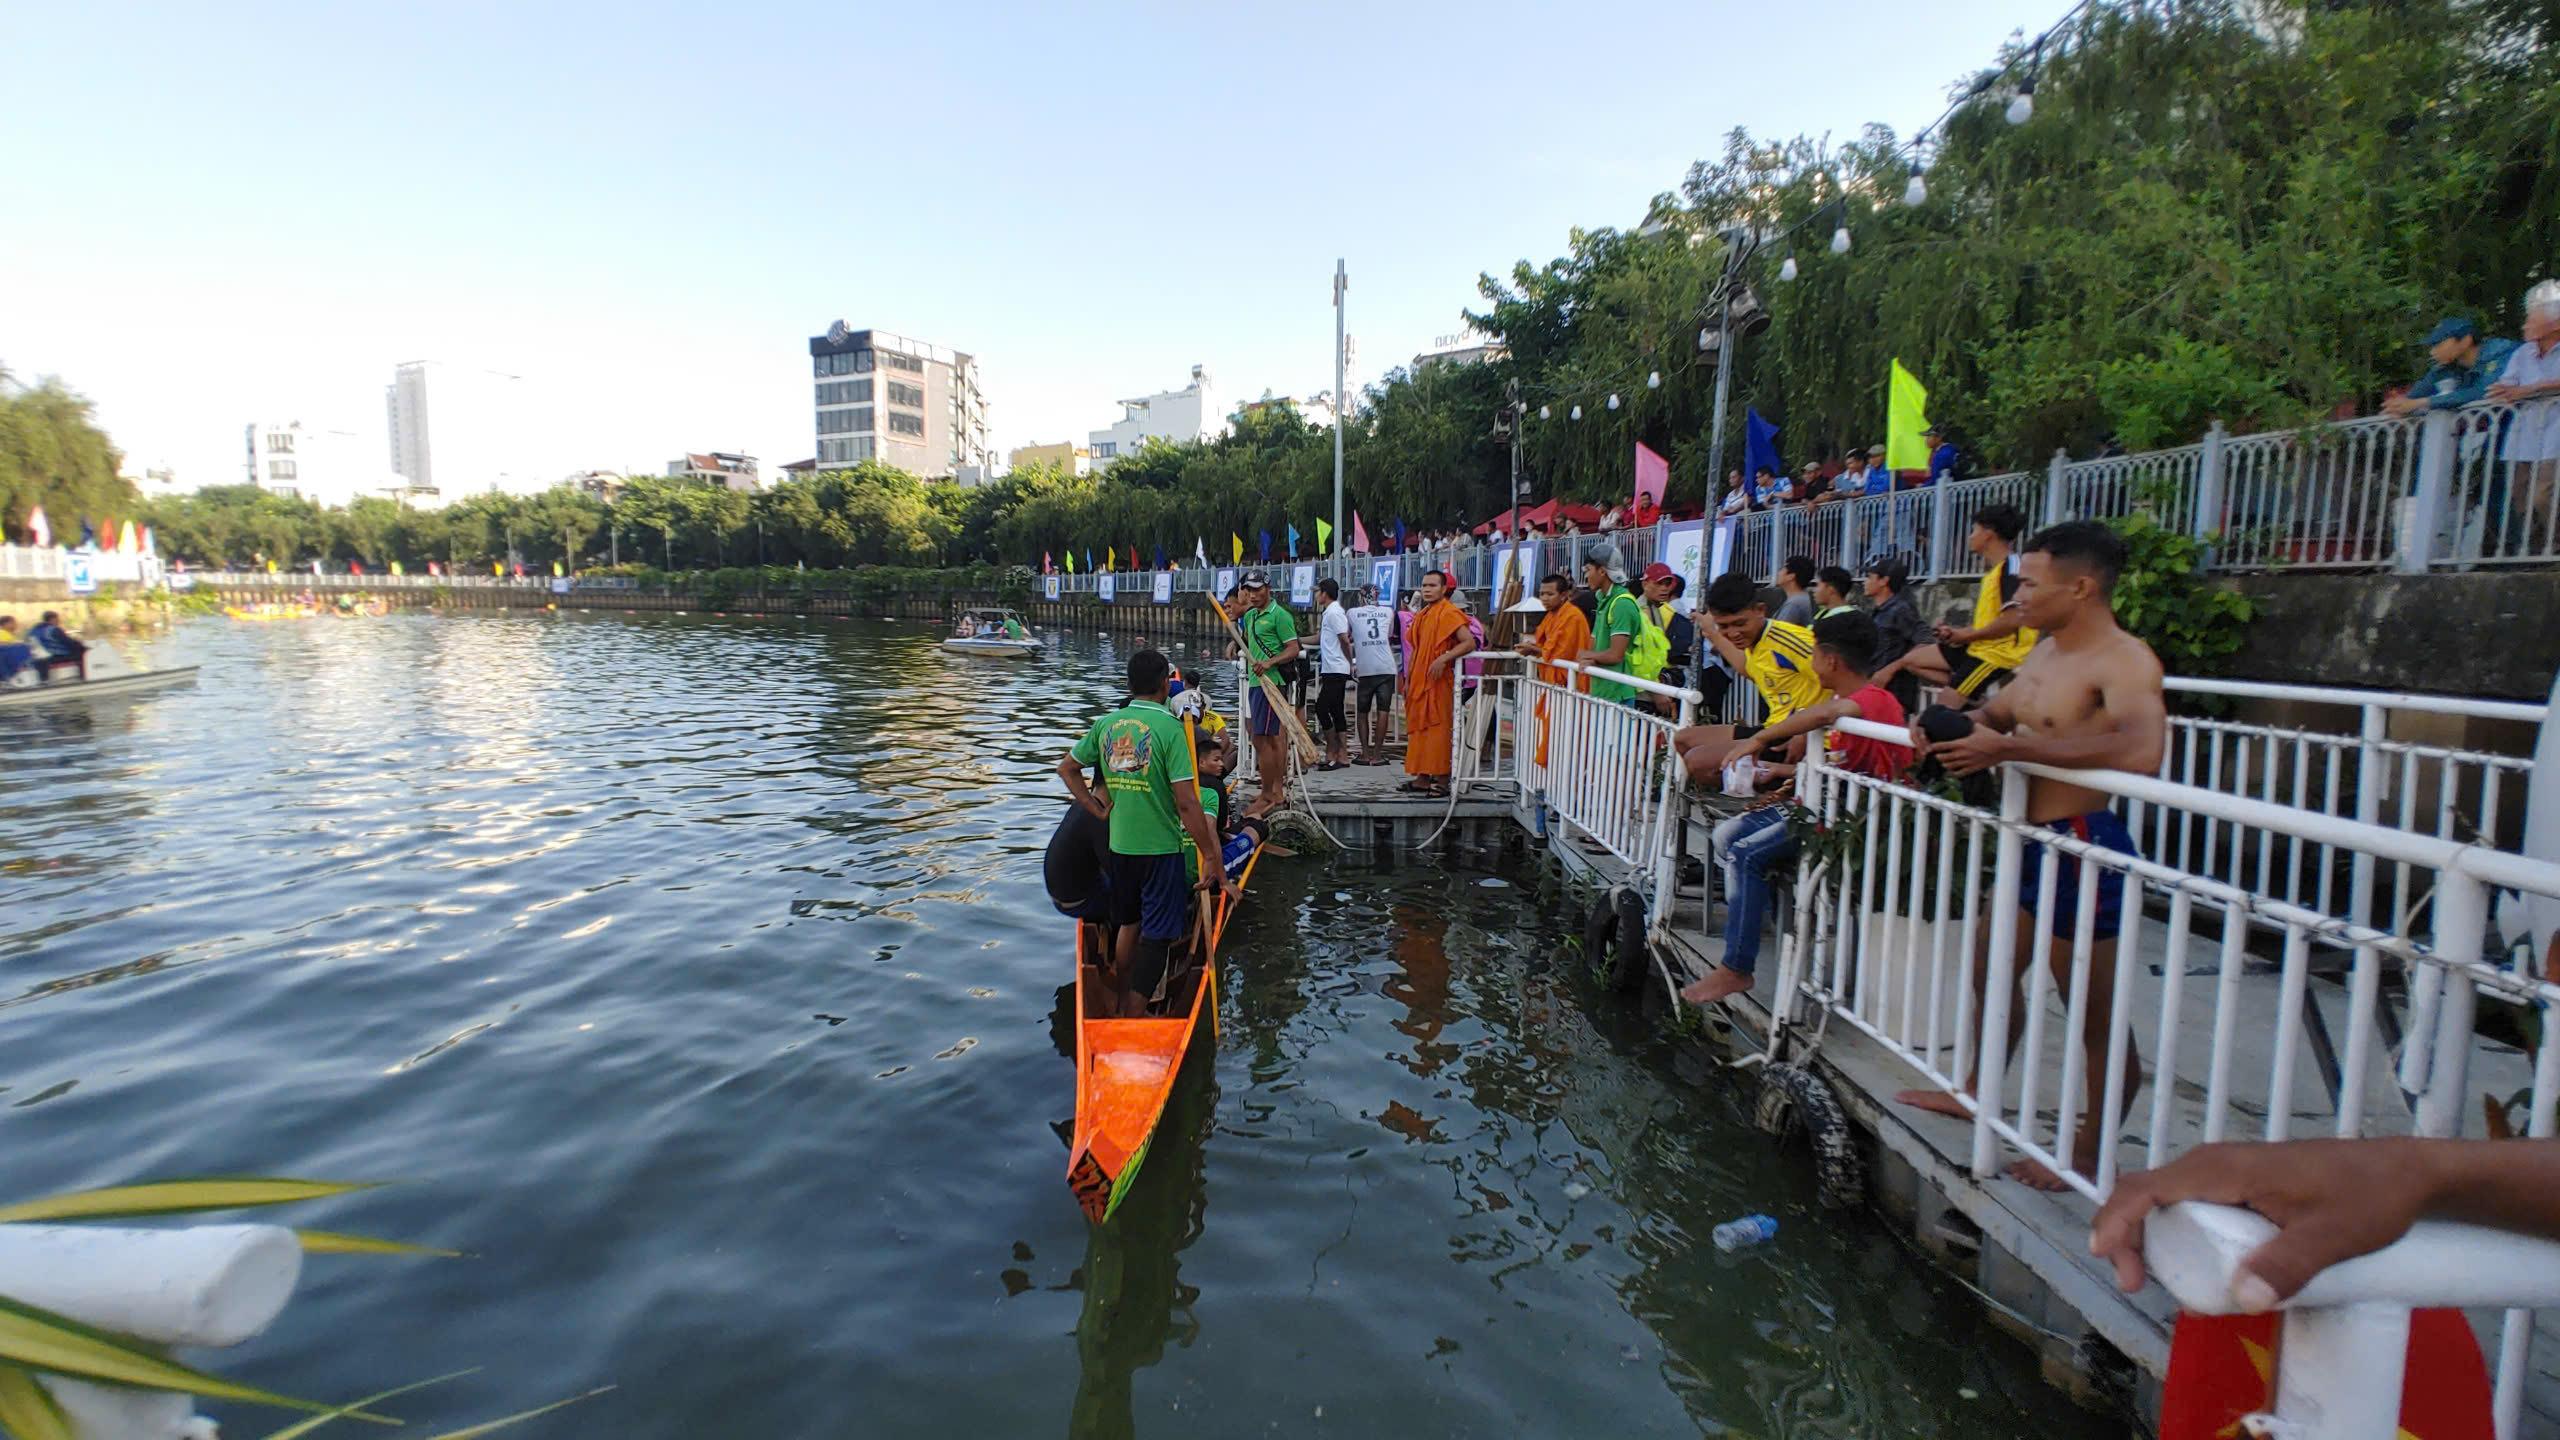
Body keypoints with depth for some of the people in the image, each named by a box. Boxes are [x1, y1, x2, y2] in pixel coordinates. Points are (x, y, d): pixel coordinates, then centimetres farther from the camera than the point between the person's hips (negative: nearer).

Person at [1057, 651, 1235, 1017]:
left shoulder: (1107, 723, 1)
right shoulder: (1169, 728, -17)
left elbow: (1067, 768, 13)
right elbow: (1187, 803, -21)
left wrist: (1095, 809, 10)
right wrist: (1212, 859, -16)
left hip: (1119, 845, 6)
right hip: (1160, 848, -6)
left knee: (1129, 925, 23)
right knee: (1157, 935, 3)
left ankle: (1123, 1007, 36)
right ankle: (1135, 1015, 2)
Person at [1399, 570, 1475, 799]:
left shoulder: (1449, 613, -9)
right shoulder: (1421, 615, 17)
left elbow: (1469, 643, -19)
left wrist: (1444, 658, -29)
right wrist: (1408, 680, 19)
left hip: (1438, 681, -9)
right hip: (1419, 681, 9)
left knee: (1438, 729, -7)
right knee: (1419, 728, 10)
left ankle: (1442, 781, -3)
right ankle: (1422, 779, 16)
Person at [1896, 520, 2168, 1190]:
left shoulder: (2124, 662, -19)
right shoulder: (2046, 655, 12)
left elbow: (2140, 750, -37)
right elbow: (1994, 713, 27)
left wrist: (2011, 747, -32)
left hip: (2084, 848, -10)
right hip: (2035, 844, 10)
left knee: (2096, 1014, 4)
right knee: (1991, 972, 23)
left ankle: (2089, 1155, 20)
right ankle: (1978, 1092, 43)